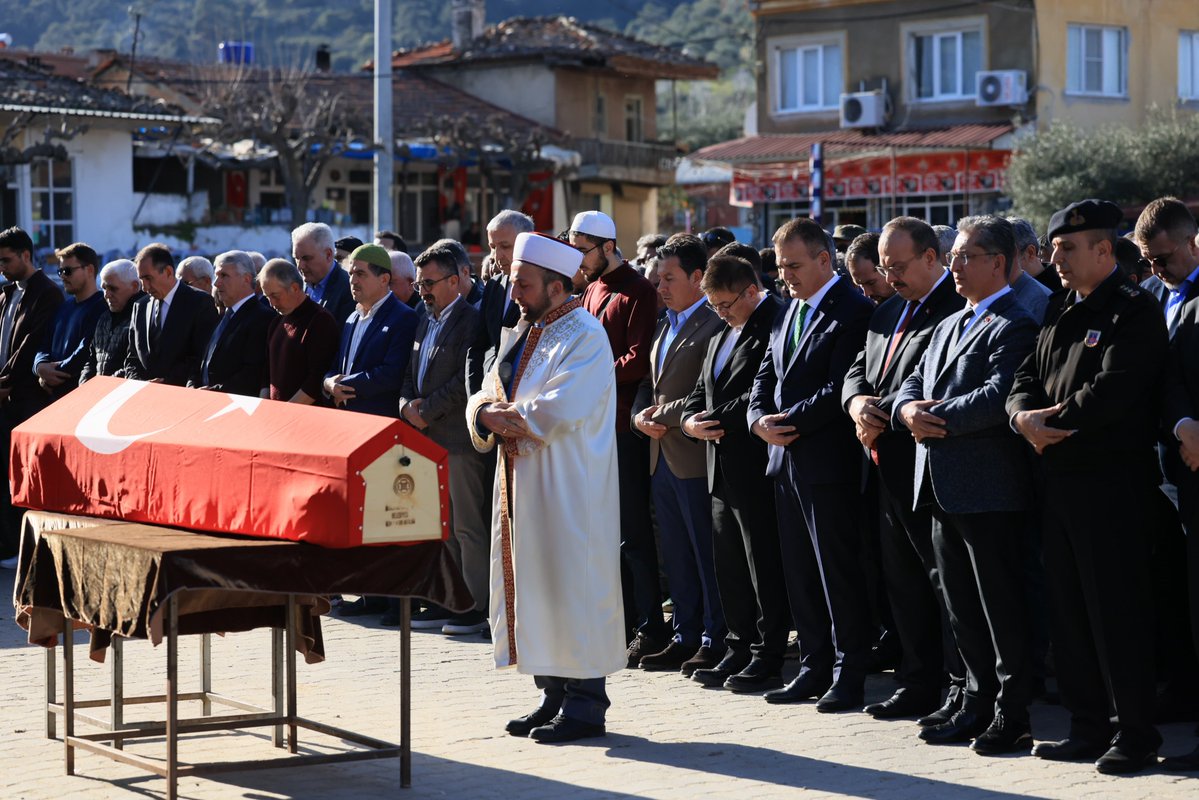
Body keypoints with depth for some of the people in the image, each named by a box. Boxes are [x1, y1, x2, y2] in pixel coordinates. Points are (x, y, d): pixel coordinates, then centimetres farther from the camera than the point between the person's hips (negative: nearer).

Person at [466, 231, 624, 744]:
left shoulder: (585, 336, -12)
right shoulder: (523, 334, 15)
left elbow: (558, 410, -23)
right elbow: (486, 395, 15)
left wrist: (503, 416, -10)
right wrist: (489, 412, -9)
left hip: (567, 489, -9)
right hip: (522, 485, 9)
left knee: (569, 583, -7)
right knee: (532, 583, 10)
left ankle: (585, 703, -1)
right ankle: (554, 695, 17)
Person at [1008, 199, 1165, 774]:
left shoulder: (1135, 311, -9)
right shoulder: (1060, 312, 16)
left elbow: (1112, 391, -20)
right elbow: (1027, 378, 13)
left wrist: (1051, 423, -12)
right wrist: (1024, 416, -9)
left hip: (1112, 483, -8)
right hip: (1060, 482, 8)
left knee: (1117, 612, -5)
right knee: (1069, 612, 11)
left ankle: (1136, 734, 2)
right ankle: (1089, 727, 19)